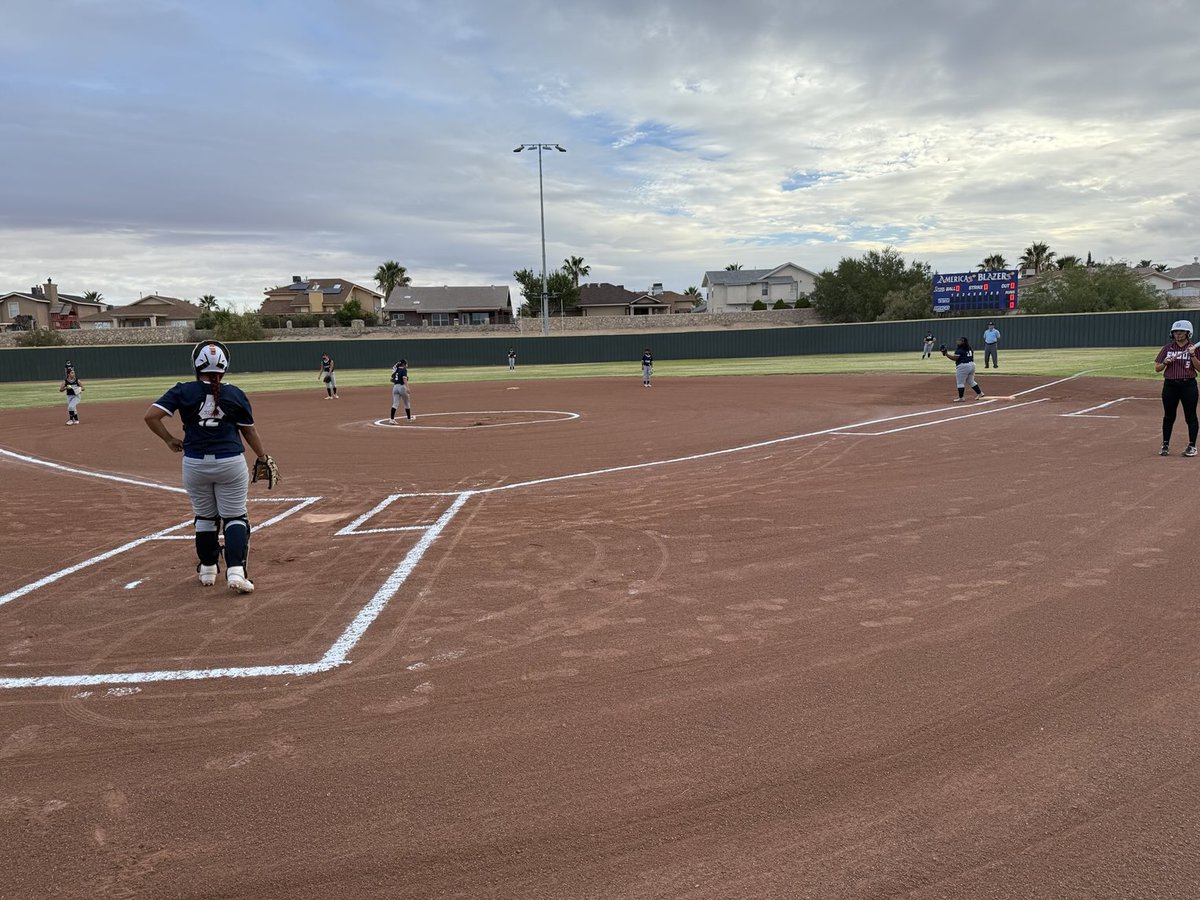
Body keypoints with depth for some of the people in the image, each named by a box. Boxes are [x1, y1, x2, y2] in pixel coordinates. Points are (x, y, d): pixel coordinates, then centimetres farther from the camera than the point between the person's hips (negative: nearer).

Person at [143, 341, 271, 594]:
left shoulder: (183, 391, -2)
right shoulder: (235, 394, -2)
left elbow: (151, 415, -9)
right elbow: (249, 431, 5)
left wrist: (169, 440, 4)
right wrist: (263, 457, 17)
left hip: (195, 464, 2)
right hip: (230, 463, -1)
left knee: (204, 517, 18)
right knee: (235, 517, 5)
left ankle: (207, 570, 29)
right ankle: (235, 571, -11)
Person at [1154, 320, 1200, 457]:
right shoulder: (1167, 348, 9)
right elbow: (1157, 368, 9)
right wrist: (1165, 362, -10)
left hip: (1188, 385, -2)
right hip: (1170, 385, 2)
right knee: (1168, 416, 7)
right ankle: (1165, 445, 14)